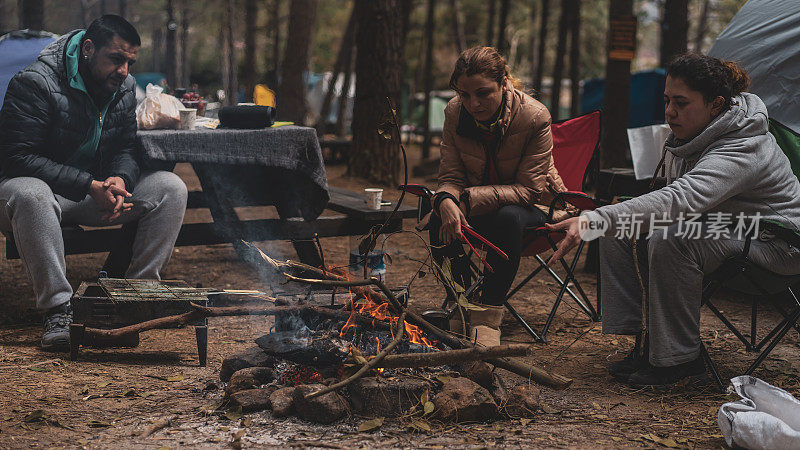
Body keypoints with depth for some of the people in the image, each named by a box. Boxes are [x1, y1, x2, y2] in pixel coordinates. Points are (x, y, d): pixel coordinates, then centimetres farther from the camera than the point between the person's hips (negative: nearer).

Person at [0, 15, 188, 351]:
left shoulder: (124, 87, 3)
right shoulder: (35, 83, -19)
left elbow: (126, 149, 7)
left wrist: (120, 179, -20)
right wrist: (89, 186, -29)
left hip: (99, 193, 6)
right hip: (45, 188, -6)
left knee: (171, 188, -15)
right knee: (31, 195, -43)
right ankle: (58, 307, -38)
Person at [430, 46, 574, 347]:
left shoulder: (535, 117, -23)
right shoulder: (455, 113, -11)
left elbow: (528, 190, -22)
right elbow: (451, 178, -8)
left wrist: (471, 198, -34)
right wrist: (446, 201, -34)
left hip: (534, 206, -3)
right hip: (479, 202, 3)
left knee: (508, 217, -38)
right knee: (441, 220, -30)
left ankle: (489, 317, -32)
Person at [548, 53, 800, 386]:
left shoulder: (743, 151, -33)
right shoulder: (687, 134, -4)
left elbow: (681, 199, -49)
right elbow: (677, 194, 16)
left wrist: (591, 222, -58)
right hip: (722, 225, 9)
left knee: (670, 241, -34)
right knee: (617, 230, -6)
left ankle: (679, 358, -20)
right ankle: (645, 342, -2)